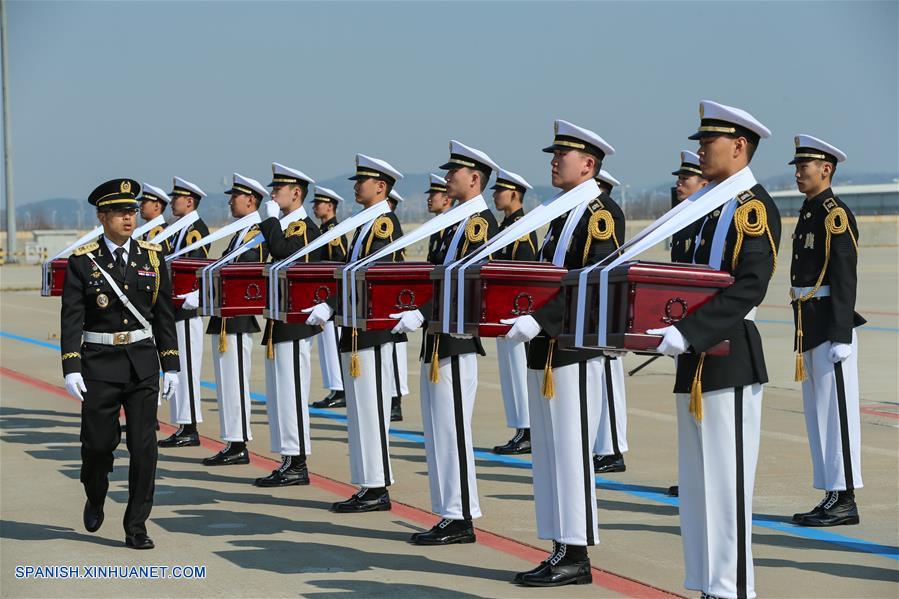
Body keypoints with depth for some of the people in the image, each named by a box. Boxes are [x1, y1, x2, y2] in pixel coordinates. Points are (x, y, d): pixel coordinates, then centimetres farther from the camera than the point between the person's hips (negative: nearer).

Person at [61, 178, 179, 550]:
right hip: (99, 365, -2)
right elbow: (71, 319, -6)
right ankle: (95, 499, 35)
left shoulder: (152, 257, 6)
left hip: (142, 363, 2)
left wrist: (171, 366, 5)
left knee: (143, 446, -3)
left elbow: (164, 316, 8)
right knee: (98, 443, 4)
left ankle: (136, 527, 5)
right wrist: (71, 369, -14)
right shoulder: (82, 262, -3)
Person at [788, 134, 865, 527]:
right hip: (809, 328, 10)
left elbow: (845, 279, -17)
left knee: (835, 411, -6)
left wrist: (841, 337, -21)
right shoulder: (809, 214, 17)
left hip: (830, 326, -10)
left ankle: (844, 501, -2)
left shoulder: (836, 215, -12)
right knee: (817, 413, 11)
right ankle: (832, 497, 17)